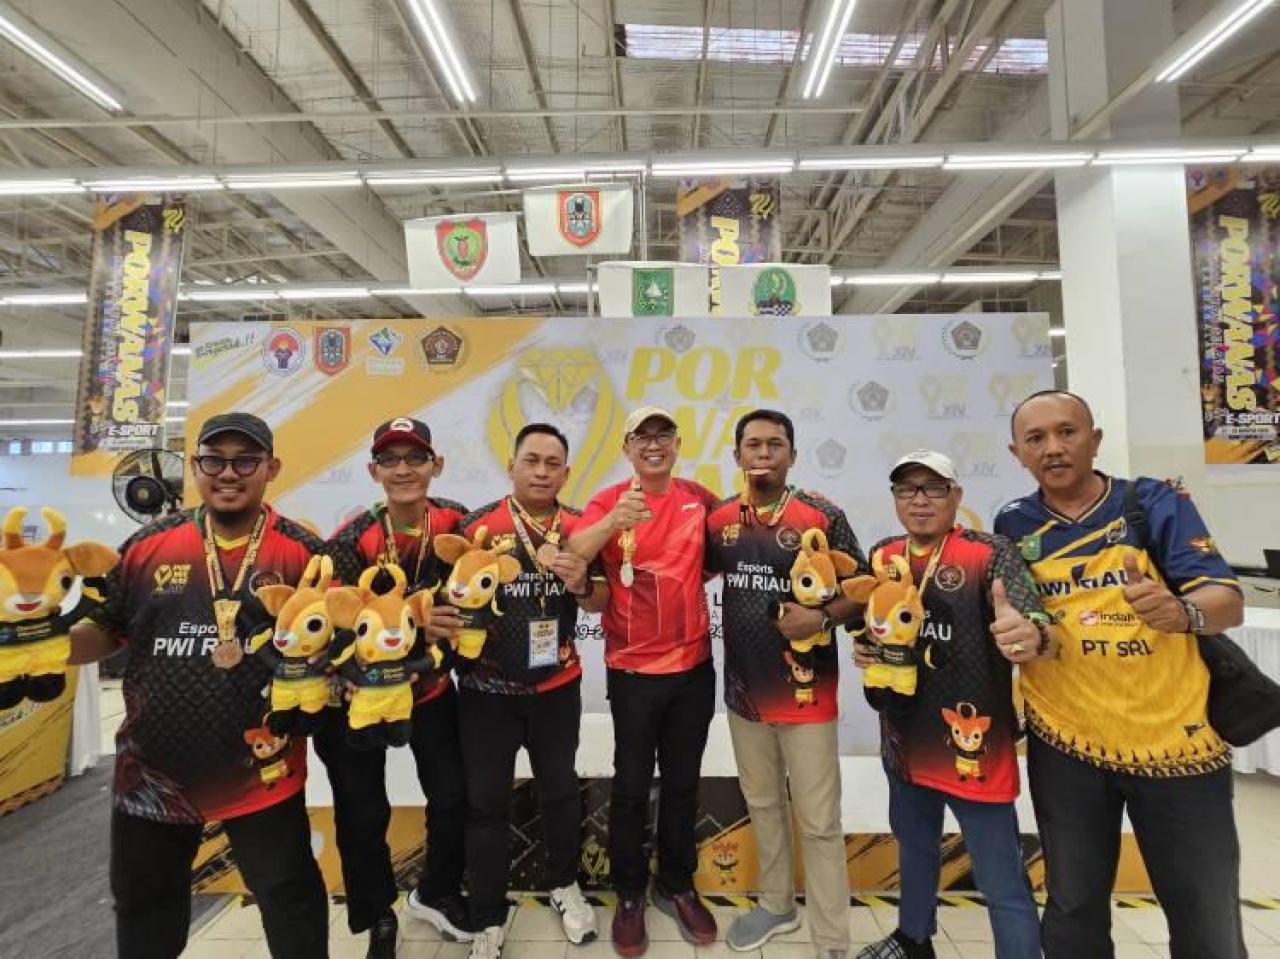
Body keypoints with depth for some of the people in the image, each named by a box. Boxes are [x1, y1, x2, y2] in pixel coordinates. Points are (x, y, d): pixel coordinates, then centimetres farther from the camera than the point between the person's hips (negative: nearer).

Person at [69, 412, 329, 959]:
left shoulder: (302, 552, -10)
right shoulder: (148, 545, -1)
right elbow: (107, 631, 8)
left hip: (261, 771, -3)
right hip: (152, 768, 4)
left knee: (290, 897, 14)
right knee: (143, 904, 26)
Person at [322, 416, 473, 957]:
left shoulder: (455, 521, -11)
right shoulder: (352, 541, -20)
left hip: (431, 687, 3)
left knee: (454, 796, 10)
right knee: (363, 814, 9)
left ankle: (436, 894, 40)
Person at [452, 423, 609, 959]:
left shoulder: (581, 529, -2)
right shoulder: (477, 527, -11)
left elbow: (601, 601, 0)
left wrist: (581, 583, -19)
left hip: (557, 687, 3)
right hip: (487, 691, -2)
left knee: (560, 789, 19)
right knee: (485, 803, 10)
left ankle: (564, 885, 45)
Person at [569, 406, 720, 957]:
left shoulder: (700, 499, 1)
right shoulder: (609, 501, -9)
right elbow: (570, 557, -26)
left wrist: (687, 578, 1)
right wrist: (612, 522, -43)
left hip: (694, 666, 3)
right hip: (633, 671, -3)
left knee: (683, 783, 17)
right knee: (632, 785, 10)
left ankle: (677, 886, 38)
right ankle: (630, 895, 32)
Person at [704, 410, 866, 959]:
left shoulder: (823, 516, -11)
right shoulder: (719, 519, 0)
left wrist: (822, 617, -22)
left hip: (806, 693, -4)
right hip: (743, 691, 4)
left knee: (818, 822, 7)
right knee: (762, 806, 22)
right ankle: (776, 905, 43)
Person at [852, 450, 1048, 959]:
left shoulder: (990, 553, -14)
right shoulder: (882, 556, 2)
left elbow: (1032, 623, -28)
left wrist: (1032, 635, -51)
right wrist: (863, 649, -6)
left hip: (972, 743, -6)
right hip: (904, 738, 6)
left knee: (1003, 884, 3)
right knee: (914, 844, 27)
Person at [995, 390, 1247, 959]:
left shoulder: (1157, 503, -4)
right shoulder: (1012, 527, 0)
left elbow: (1228, 603, -12)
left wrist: (1181, 611, -32)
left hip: (1178, 741, 0)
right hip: (1065, 746, 1)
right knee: (1073, 909, 16)